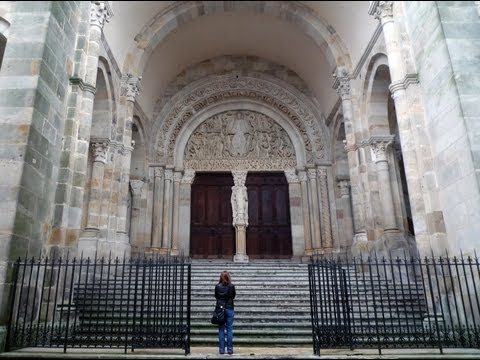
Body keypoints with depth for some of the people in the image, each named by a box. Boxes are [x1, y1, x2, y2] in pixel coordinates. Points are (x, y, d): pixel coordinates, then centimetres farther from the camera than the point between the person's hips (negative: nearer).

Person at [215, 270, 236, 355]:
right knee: (229, 329, 6)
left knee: (221, 330, 8)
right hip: (229, 309, -1)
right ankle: (230, 349, 9)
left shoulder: (217, 286, -5)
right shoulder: (231, 286, -8)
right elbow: (233, 296, 7)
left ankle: (221, 349, 11)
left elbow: (216, 296, 9)